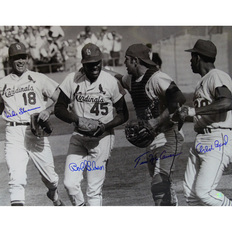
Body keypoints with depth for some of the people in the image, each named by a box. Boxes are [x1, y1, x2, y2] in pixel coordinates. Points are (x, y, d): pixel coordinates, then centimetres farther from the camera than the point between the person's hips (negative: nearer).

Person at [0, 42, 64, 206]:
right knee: (17, 178, -15)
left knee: (50, 177, 7)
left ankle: (54, 193, 42)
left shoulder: (39, 79, 8)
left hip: (36, 132, 0)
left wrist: (49, 110, -13)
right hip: (14, 134, 0)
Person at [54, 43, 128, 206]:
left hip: (102, 138, -3)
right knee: (70, 183, -6)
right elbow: (59, 108, 4)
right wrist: (75, 119, -16)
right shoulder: (72, 80, -1)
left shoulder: (111, 82, -6)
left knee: (95, 189, -4)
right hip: (78, 137, 3)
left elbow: (123, 114, 0)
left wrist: (105, 126, -17)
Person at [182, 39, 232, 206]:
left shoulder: (217, 77, -10)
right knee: (190, 193, 4)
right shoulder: (203, 81, 22)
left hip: (218, 142, -10)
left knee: (203, 192, -18)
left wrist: (193, 111, -31)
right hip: (201, 142, 10)